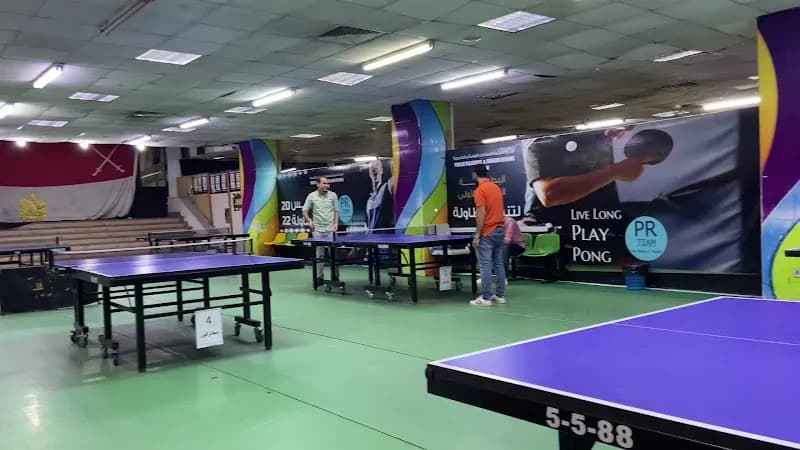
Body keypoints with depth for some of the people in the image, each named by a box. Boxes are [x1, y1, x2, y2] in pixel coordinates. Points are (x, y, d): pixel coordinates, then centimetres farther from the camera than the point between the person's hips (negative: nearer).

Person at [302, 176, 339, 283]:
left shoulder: (333, 195, 1)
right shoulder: (311, 196, 0)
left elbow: (336, 211, 8)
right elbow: (305, 211, 6)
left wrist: (336, 223, -3)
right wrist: (309, 221, -10)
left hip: (331, 228, 0)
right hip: (317, 229, 0)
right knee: (319, 254, 5)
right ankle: (320, 277, 13)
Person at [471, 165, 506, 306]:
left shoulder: (480, 190, -12)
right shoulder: (496, 187, 12)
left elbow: (481, 214, -18)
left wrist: (477, 235, -15)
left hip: (487, 233, -8)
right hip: (500, 230, 8)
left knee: (486, 266, -5)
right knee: (499, 265, 10)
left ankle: (485, 298, -3)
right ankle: (500, 295, 15)